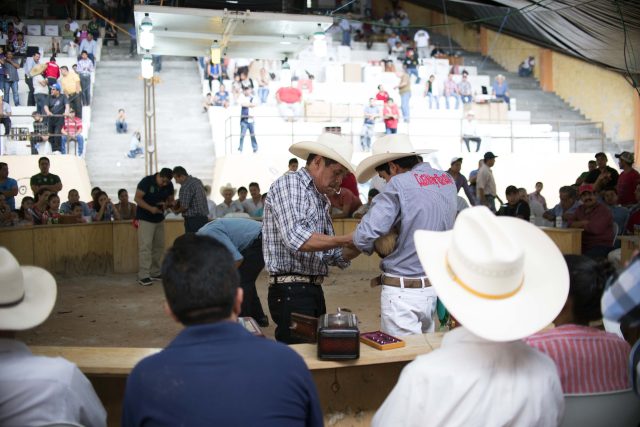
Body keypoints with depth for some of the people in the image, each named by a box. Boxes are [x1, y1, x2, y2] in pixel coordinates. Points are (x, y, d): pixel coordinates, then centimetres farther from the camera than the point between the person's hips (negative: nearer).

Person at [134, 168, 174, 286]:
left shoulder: (169, 186, -2)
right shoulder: (147, 181, -16)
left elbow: (171, 200, 8)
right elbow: (137, 198, -18)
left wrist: (167, 204, -17)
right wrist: (150, 208, -31)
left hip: (159, 219, 6)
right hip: (145, 219, -6)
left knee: (159, 246, 9)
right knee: (145, 246, -11)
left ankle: (155, 273, 20)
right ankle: (143, 276, -11)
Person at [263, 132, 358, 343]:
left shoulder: (321, 199, 18)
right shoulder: (289, 184, -8)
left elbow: (334, 256, 18)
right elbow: (296, 239, -23)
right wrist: (346, 239, -16)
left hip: (314, 291, 9)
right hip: (291, 292, -9)